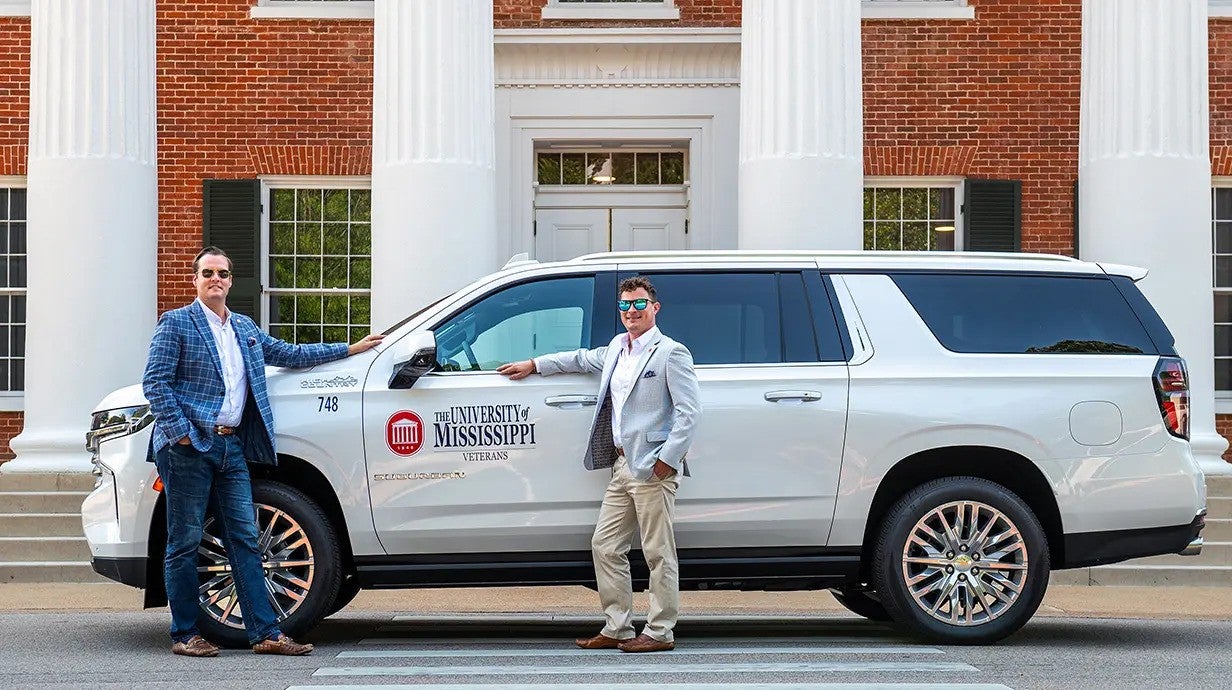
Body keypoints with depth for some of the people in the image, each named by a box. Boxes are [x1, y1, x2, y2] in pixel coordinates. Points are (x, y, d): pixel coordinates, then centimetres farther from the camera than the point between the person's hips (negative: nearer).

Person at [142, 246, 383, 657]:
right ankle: (184, 634, 5)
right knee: (185, 543, -1)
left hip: (231, 446, 6)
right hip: (189, 448, -6)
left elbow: (289, 354, 27)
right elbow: (154, 381, -7)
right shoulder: (176, 323, -1)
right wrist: (180, 432, -15)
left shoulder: (245, 329, 19)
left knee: (244, 540, 2)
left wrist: (350, 350, 27)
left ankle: (265, 633, 1)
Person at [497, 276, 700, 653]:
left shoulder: (671, 353, -7)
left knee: (658, 553, -3)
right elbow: (583, 359, 37)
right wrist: (533, 365, 39)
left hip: (653, 469, -9)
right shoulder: (617, 347, 17)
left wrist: (668, 458, -17)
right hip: (622, 466, 9)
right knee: (605, 547, 10)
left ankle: (659, 632, 4)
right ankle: (616, 629, 17)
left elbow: (689, 411, -12)